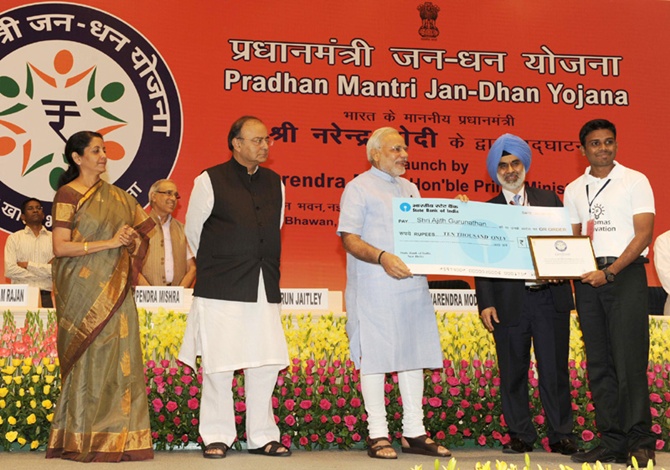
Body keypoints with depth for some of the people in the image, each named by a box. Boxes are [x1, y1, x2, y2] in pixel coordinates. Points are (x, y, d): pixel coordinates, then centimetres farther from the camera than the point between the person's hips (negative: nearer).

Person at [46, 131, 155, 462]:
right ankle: (84, 442, 3)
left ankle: (118, 439, 5)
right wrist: (108, 243, -15)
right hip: (84, 290, -6)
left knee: (120, 360, 1)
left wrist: (133, 241, 1)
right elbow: (60, 247, -11)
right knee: (89, 360, -5)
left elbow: (142, 227, 24)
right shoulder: (68, 194, -3)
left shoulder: (117, 196, 15)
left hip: (115, 291, 6)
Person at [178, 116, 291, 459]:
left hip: (264, 287, 4)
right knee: (219, 363, -1)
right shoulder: (210, 181, -1)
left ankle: (262, 436, 14)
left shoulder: (274, 183, 13)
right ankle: (216, 436, 10)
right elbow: (193, 229, 8)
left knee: (266, 363, 3)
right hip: (221, 289, -4)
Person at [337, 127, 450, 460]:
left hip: (412, 283, 7)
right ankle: (377, 435, 4)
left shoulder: (410, 189, 20)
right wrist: (382, 257, -25)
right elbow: (349, 238, -10)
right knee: (374, 357, -3)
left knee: (413, 356, 8)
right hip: (374, 287, -7)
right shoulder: (359, 188, -1)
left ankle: (414, 433, 14)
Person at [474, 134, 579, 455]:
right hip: (510, 301, 0)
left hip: (551, 298, 1)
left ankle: (561, 435, 11)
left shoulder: (548, 200, 12)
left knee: (555, 370, 3)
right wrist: (485, 303, -5)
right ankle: (521, 436, 14)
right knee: (513, 371, 5)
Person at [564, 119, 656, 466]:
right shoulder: (573, 191, 15)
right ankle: (612, 443, 9)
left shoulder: (635, 181, 1)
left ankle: (640, 441, -3)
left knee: (629, 359, -10)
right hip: (587, 279, 5)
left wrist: (610, 272, -16)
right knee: (598, 363, 4)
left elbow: (643, 234, -7)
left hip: (625, 274, -5)